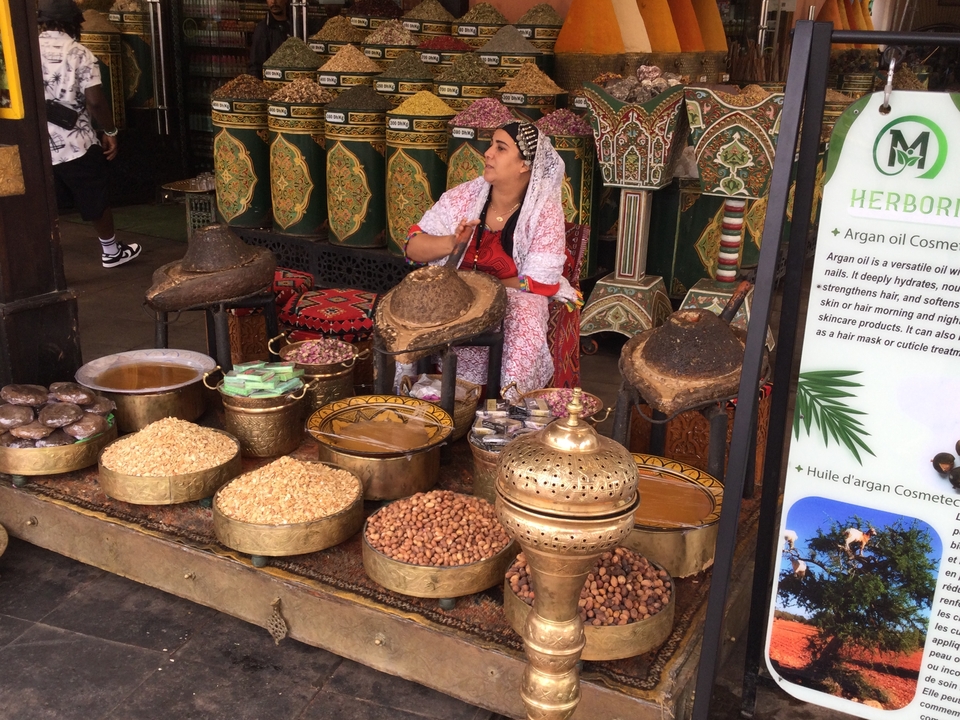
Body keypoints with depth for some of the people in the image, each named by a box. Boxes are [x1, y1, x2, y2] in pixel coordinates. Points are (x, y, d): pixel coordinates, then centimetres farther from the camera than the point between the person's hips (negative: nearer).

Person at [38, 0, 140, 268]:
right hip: (76, 145, -3)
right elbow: (95, 100, -14)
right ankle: (111, 252, 27)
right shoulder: (79, 53, -8)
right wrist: (110, 131, -1)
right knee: (95, 201, 13)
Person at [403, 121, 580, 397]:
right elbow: (412, 247, 0)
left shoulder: (544, 211, -11)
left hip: (515, 300, -2)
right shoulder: (463, 196, -4)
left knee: (523, 324, -35)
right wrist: (451, 243, -20)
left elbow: (539, 285, -13)